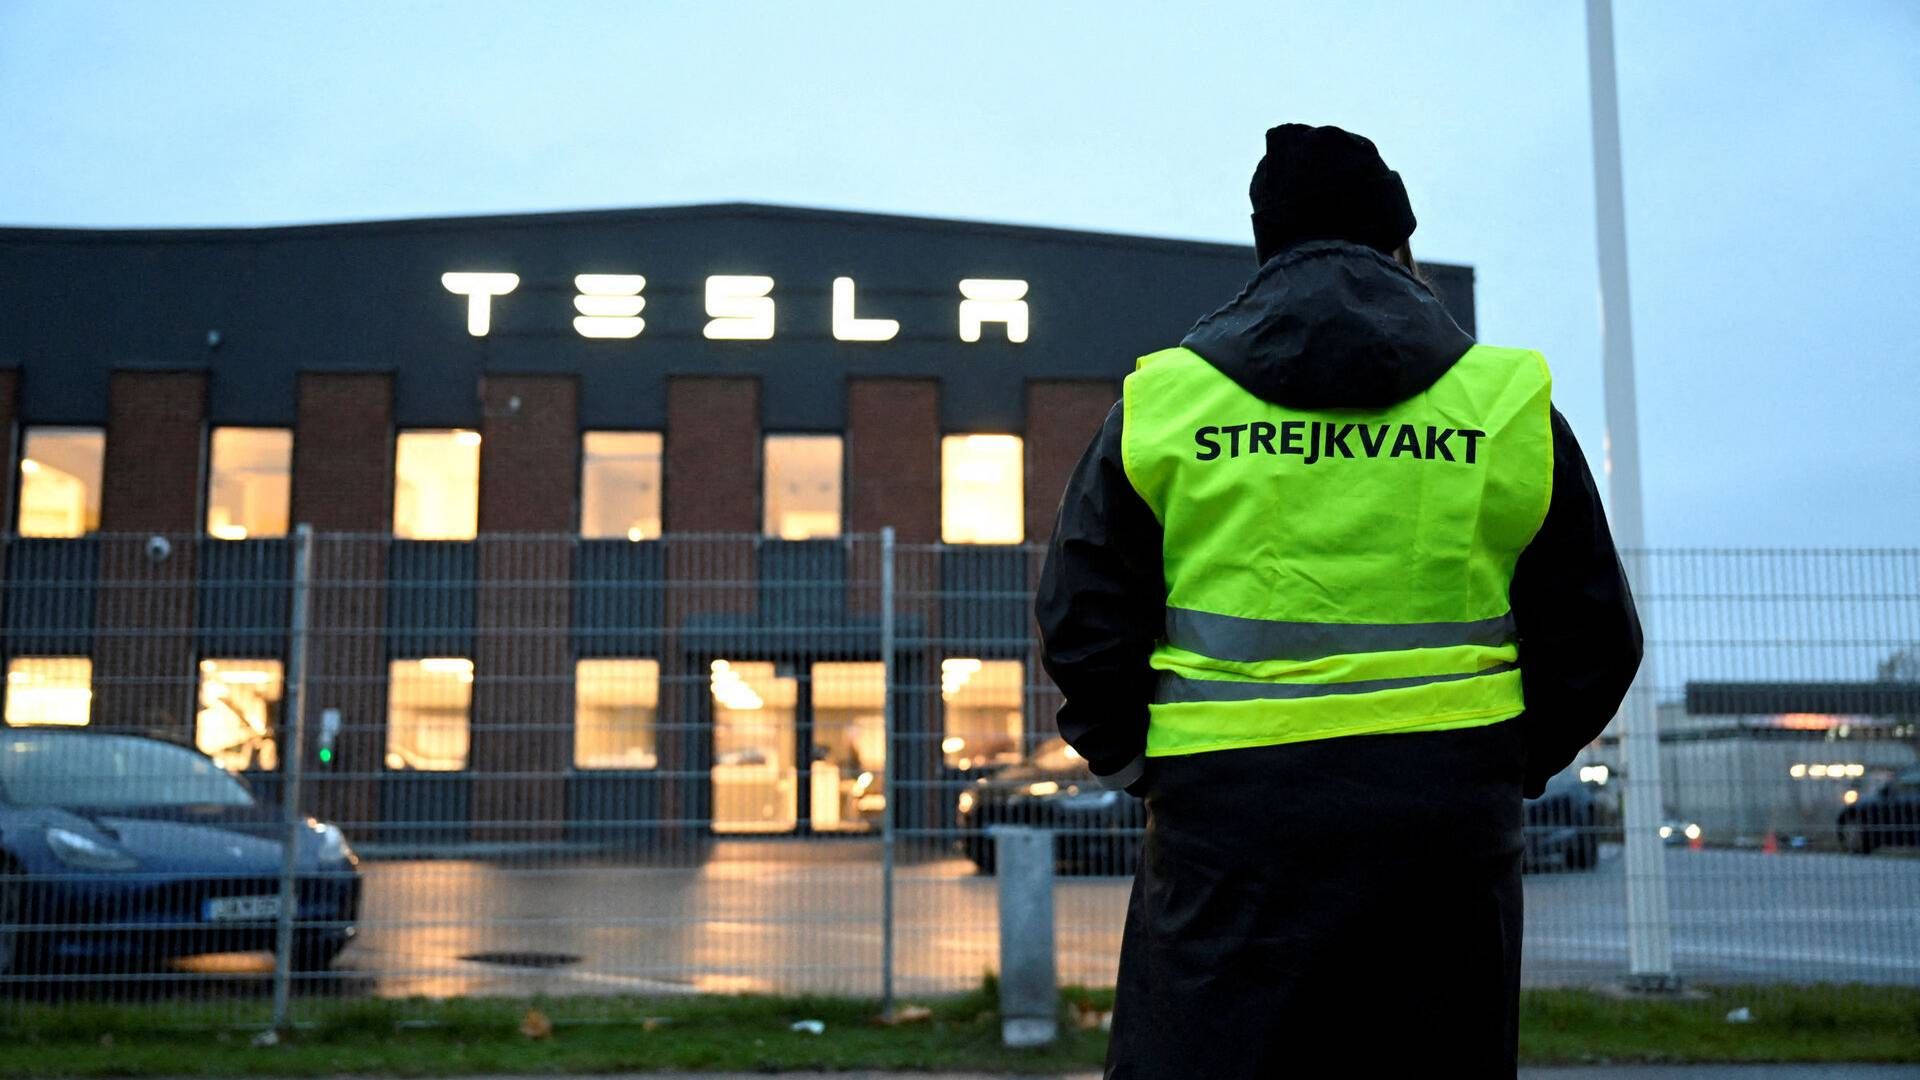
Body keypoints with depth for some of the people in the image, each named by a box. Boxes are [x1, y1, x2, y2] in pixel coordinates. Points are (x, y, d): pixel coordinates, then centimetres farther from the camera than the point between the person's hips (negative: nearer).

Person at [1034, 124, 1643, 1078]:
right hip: (1447, 839, 2)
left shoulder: (1158, 403, 3)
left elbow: (1082, 630, 2)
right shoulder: (1509, 406, 5)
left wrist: (1147, 769, 15)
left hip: (1227, 835, -1)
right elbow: (1593, 641, 9)